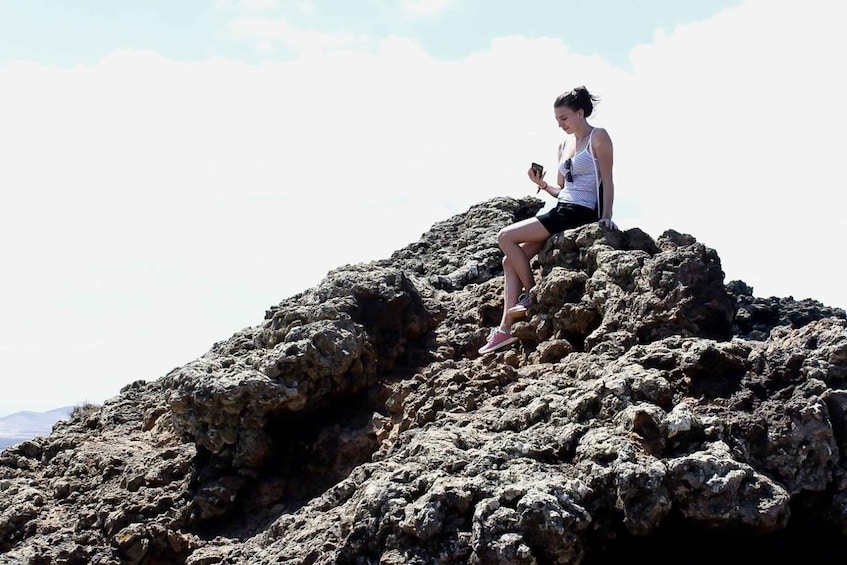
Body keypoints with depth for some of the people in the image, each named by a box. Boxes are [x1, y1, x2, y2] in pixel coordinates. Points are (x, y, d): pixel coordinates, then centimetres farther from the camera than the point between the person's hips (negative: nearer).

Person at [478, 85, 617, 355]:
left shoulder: (598, 137, -3)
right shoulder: (564, 145, 19)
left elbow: (607, 181, -10)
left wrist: (606, 218, -19)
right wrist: (541, 184, 4)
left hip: (580, 213, -9)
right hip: (562, 211, 9)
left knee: (506, 237, -14)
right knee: (510, 260, 0)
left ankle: (532, 296, -3)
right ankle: (506, 329, -4)